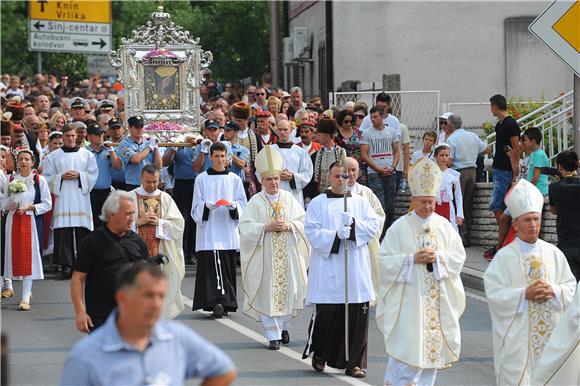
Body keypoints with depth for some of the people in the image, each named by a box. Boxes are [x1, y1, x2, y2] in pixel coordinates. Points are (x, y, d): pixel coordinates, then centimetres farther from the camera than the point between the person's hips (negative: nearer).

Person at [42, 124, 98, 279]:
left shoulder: (86, 154, 9)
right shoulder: (53, 156, 9)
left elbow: (93, 174, 6)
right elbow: (47, 176, 6)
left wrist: (79, 175, -9)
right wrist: (61, 177, -9)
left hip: (81, 198, 0)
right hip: (62, 198, 0)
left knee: (82, 231, -4)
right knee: (63, 232, -7)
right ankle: (66, 265, -4)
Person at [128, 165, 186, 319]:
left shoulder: (165, 198, 9)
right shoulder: (130, 197, 4)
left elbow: (178, 223, 4)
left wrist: (159, 222, -9)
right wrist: (139, 221, -14)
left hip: (160, 251, 2)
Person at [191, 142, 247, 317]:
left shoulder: (234, 179, 10)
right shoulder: (201, 179, 5)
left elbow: (242, 204, 9)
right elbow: (197, 207, 5)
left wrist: (232, 205, -12)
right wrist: (208, 205, -15)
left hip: (228, 231, 2)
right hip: (209, 231, -2)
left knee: (228, 268, 2)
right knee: (213, 265, -12)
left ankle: (225, 303, 9)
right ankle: (217, 302, -19)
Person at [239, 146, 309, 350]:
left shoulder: (289, 198, 7)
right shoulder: (256, 201, 0)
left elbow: (303, 221, 6)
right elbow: (245, 226, -6)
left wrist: (289, 226, -13)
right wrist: (266, 227, -17)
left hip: (288, 255, 2)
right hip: (265, 255, -2)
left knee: (289, 290, 5)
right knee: (268, 293, -4)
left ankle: (283, 326, 28)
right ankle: (273, 335, 0)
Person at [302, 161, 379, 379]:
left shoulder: (360, 202, 13)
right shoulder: (318, 204, 5)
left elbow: (373, 226, 3)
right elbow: (311, 231, -5)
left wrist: (354, 223, -14)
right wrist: (336, 235, -18)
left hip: (356, 269, 2)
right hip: (327, 269, -2)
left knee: (357, 317, -1)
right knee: (326, 315, -1)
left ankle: (354, 362, 7)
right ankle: (319, 355, 21)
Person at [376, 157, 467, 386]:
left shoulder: (444, 226, 6)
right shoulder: (400, 227, -4)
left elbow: (459, 256, 4)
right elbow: (384, 260, -7)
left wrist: (438, 257, -13)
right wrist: (413, 259, -18)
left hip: (437, 299, 4)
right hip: (408, 299, -4)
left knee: (431, 346, 7)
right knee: (407, 348, -8)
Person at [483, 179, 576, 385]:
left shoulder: (554, 254, 7)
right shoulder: (504, 256, -3)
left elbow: (571, 287, 8)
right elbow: (494, 293, -9)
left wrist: (554, 291, -12)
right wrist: (524, 294, -18)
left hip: (551, 332, 3)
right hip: (517, 336, -3)